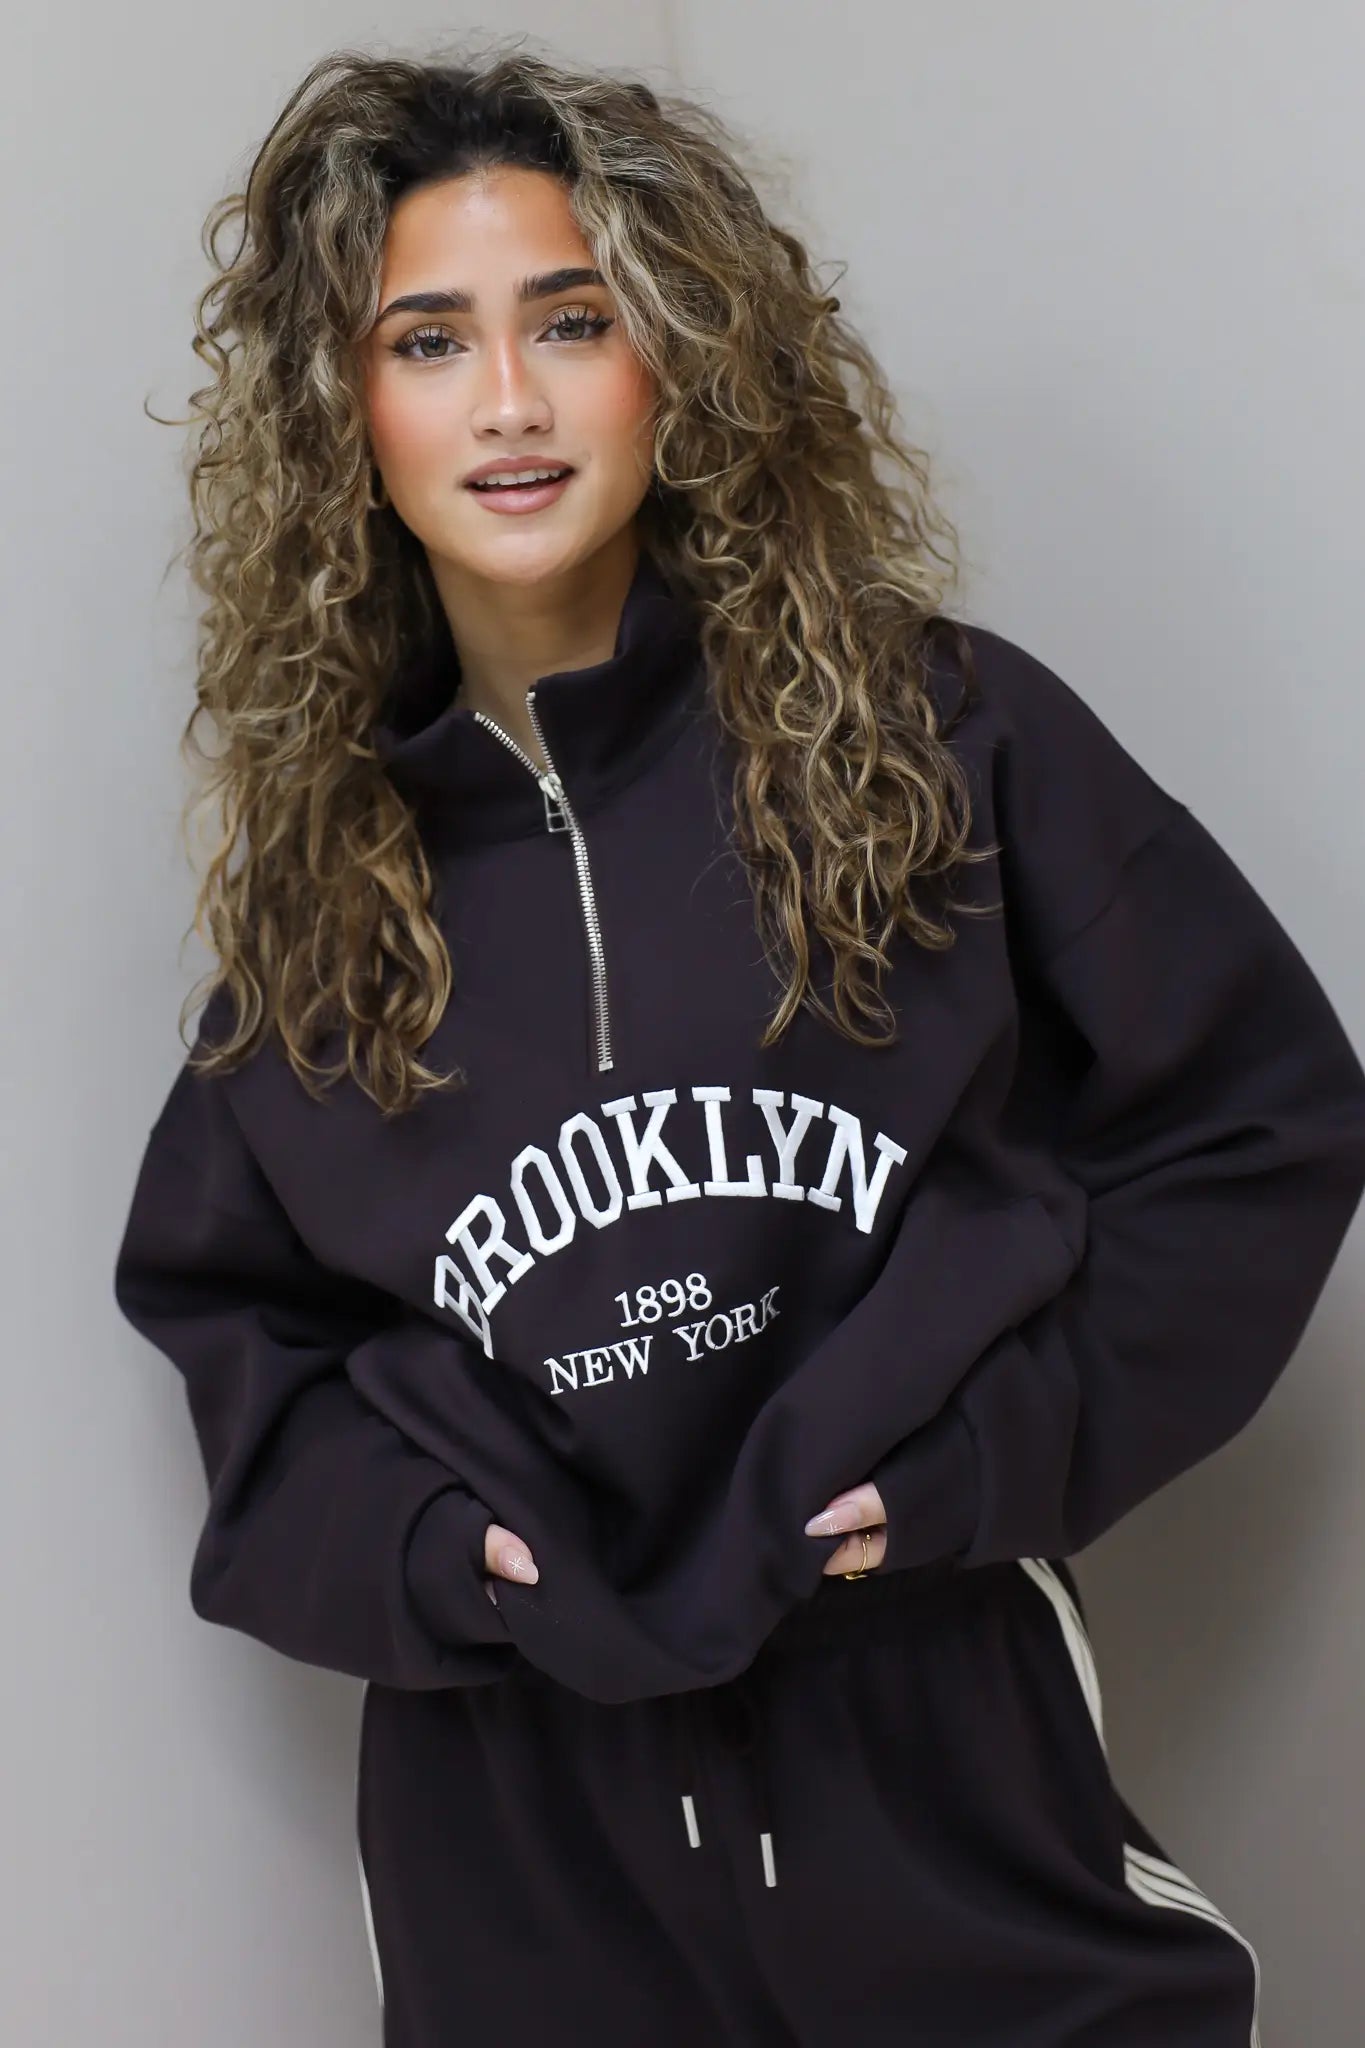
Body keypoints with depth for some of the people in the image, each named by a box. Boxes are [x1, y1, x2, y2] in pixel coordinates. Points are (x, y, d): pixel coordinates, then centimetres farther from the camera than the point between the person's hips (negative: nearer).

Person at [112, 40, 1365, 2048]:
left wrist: (982, 1441, -11)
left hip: (938, 1748, -1)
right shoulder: (315, 863, 3)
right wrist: (404, 1534, -6)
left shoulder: (941, 735, -4)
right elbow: (217, 1297, 13)